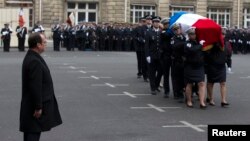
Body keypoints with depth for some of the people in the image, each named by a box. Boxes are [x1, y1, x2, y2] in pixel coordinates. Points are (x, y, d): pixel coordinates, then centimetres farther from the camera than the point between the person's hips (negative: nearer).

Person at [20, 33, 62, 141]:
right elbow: (35, 87, -25)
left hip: (31, 105, 10)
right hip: (34, 107, -10)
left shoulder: (31, 58, 10)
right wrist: (38, 107, -21)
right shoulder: (34, 61, -23)